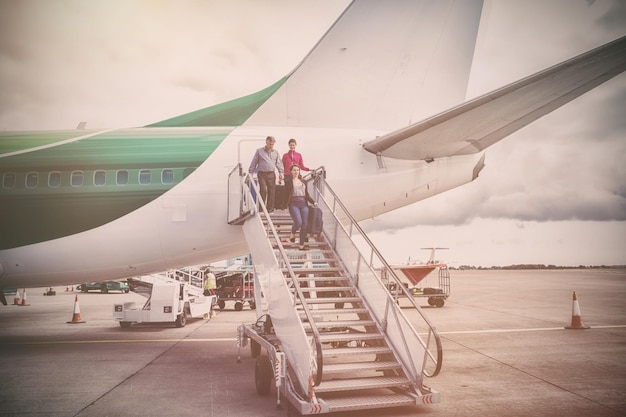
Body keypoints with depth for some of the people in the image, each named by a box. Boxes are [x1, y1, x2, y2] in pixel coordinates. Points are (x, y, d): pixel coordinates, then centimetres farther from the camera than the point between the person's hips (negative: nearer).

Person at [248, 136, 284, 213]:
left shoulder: (275, 153, 13)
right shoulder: (259, 151, 5)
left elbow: (279, 163, 14)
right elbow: (254, 163, 7)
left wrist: (281, 172, 1)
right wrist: (250, 172, 4)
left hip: (271, 174, 3)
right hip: (262, 174, -3)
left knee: (272, 191, 1)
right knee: (263, 190, -11)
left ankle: (270, 209, 8)